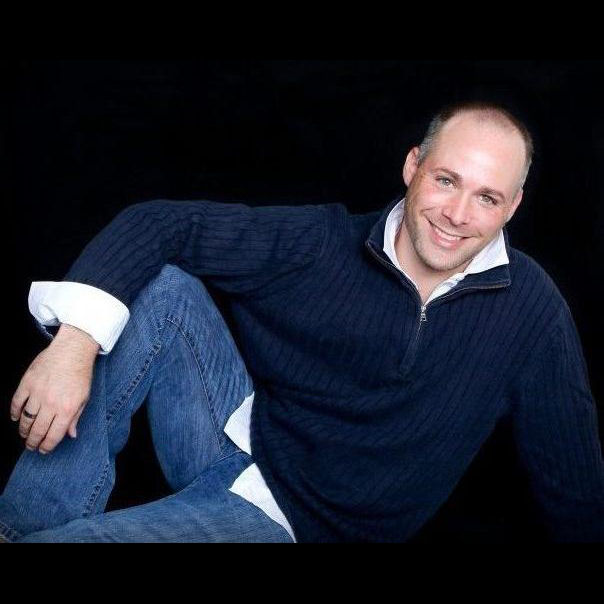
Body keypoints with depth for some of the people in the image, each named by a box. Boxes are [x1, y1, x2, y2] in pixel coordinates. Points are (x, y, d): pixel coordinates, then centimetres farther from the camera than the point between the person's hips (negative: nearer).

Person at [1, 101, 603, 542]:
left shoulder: (530, 307, -10)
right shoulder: (322, 241, -10)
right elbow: (157, 223, -14)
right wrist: (75, 341, -28)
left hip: (293, 516, -3)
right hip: (234, 431, 3)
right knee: (159, 285, -24)